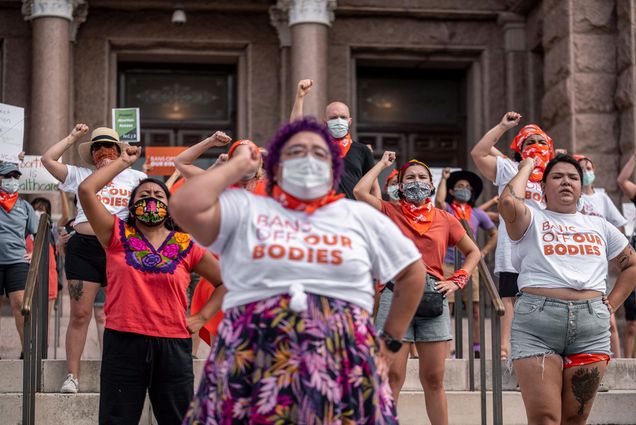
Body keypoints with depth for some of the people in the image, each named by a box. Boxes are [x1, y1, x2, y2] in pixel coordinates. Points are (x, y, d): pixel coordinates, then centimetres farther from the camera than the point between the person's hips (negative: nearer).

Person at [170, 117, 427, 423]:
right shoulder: (244, 209, 9)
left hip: (342, 364, 1)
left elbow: (413, 272, 22)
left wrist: (390, 341, 15)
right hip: (254, 361, -1)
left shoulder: (359, 216, 15)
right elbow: (185, 207, -8)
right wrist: (238, 165, 5)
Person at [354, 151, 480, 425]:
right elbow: (360, 191, -10)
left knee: (434, 379, 5)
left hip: (434, 298, 2)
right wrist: (382, 164, 5)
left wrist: (457, 280, 6)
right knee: (392, 376, -7)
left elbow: (473, 252, 22)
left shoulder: (444, 220, 13)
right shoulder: (390, 213, 6)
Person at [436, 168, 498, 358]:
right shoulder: (446, 210, 3)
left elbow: (494, 234, 21)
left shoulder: (477, 214, 12)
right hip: (448, 265, -3)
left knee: (475, 309, 1)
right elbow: (439, 200, -21)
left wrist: (483, 252, 8)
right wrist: (444, 178, -9)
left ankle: (477, 349, 7)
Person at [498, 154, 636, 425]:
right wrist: (527, 167, 2)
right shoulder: (532, 220, 7)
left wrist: (610, 304, 14)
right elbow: (508, 201, -16)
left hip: (591, 326, 4)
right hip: (536, 324, -4)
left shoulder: (599, 226, 19)